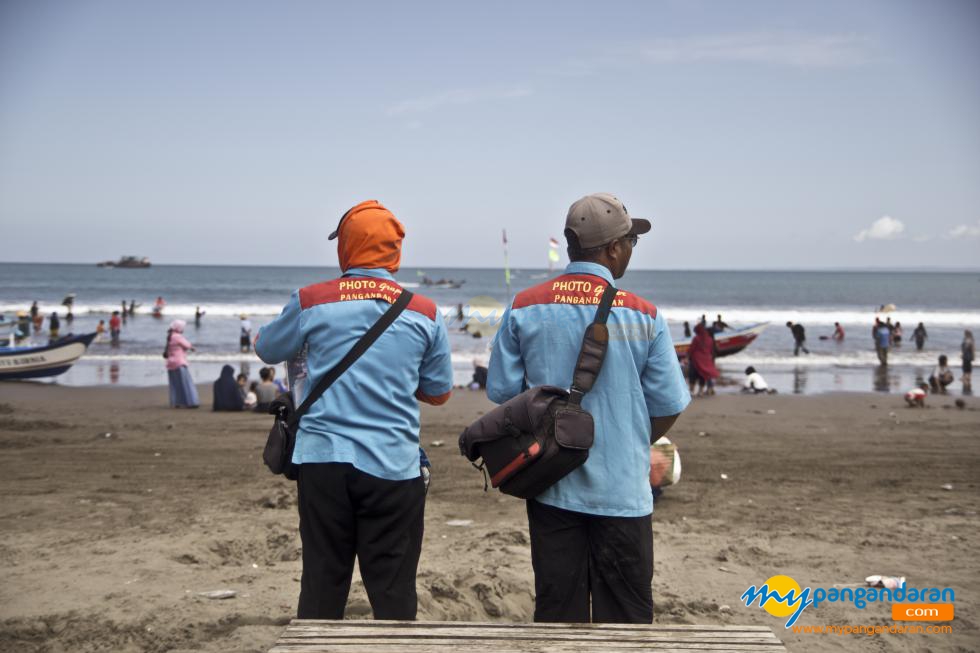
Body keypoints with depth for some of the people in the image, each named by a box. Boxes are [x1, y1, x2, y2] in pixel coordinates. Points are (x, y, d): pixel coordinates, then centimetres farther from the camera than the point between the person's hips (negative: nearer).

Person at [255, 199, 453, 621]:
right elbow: (439, 393, 10)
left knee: (321, 588, 10)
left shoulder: (311, 301, 0)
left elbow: (267, 349, 17)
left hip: (322, 461, 1)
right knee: (394, 594, 5)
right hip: (394, 467, 0)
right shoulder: (426, 313, 2)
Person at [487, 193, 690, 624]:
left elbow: (501, 392, 2)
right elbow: (668, 407, -3)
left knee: (556, 612, 12)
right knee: (624, 617, 9)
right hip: (621, 490, -2)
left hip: (551, 488, 3)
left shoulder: (523, 308, -2)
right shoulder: (643, 317, -8)